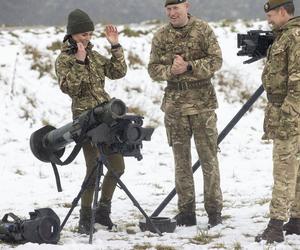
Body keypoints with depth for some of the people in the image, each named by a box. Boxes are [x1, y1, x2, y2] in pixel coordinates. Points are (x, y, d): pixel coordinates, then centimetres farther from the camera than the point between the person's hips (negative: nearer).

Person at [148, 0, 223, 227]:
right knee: (181, 159, 6)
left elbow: (216, 61, -8)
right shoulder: (161, 36, 5)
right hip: (175, 103, 3)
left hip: (202, 101, -2)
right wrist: (170, 70, -15)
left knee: (209, 157, -1)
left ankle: (214, 210, 5)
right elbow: (153, 69, 5)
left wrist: (189, 66, -19)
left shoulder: (203, 30, -2)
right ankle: (186, 212, 12)